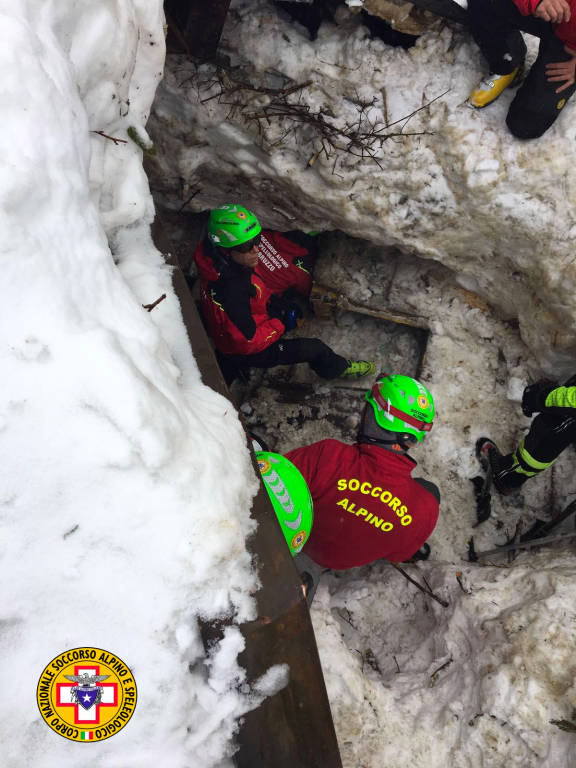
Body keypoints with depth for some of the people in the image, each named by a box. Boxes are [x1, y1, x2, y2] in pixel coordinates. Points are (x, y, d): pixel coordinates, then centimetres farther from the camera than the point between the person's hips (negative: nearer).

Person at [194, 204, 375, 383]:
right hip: (244, 354, -8)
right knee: (315, 348, 1)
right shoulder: (231, 289, -41)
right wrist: (282, 323, -20)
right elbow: (248, 342, -33)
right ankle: (339, 369, 30)